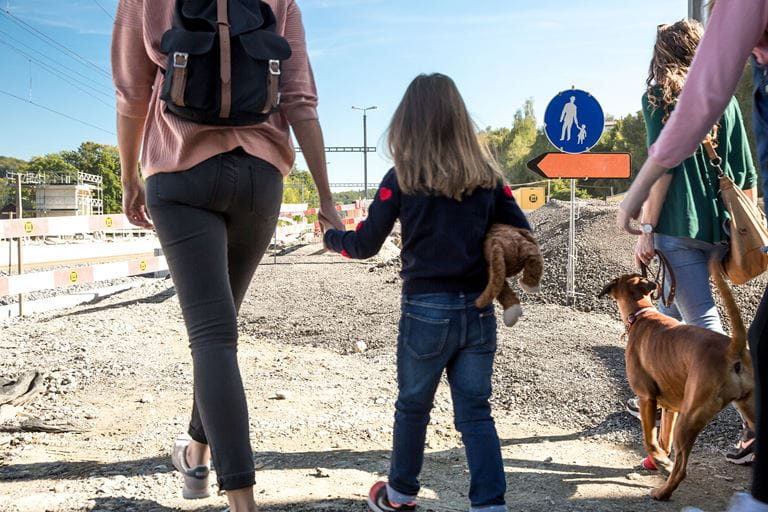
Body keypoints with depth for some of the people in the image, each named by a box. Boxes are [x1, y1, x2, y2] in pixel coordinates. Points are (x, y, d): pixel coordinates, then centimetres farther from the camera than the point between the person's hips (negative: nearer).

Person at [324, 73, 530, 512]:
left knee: (413, 406, 16)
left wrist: (331, 237, 18)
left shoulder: (402, 178, -6)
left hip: (426, 311, -2)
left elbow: (365, 245, -1)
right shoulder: (486, 176, 1)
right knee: (476, 412, 9)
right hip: (479, 311, 2)